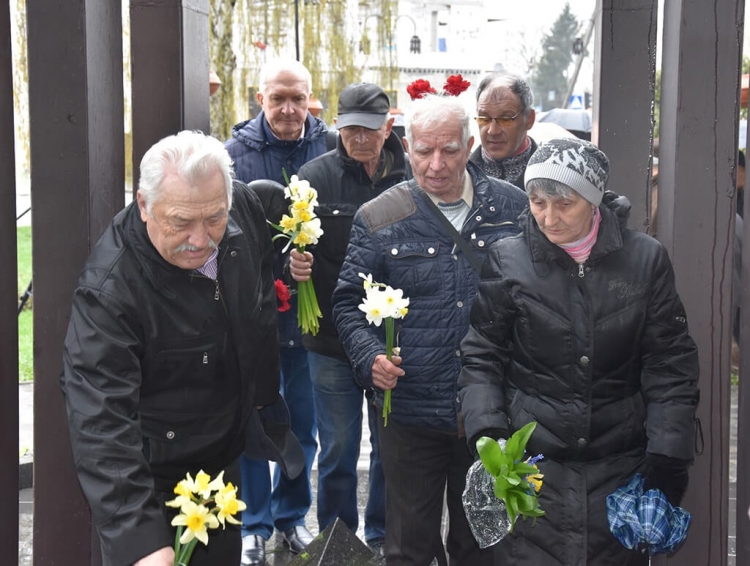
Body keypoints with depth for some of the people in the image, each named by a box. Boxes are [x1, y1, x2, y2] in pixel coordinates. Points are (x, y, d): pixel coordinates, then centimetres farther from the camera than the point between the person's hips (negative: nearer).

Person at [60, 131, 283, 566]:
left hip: (225, 456, 6)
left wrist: (264, 391, 15)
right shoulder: (109, 289, -34)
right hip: (152, 478, -6)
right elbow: (101, 419, -37)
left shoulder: (245, 207, -14)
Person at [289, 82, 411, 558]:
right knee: (338, 450, 10)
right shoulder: (316, 176, -5)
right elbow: (292, 248, -4)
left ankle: (382, 537, 34)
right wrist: (295, 264, -28)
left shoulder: (411, 177, -4)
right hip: (332, 340, -1)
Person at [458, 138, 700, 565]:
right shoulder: (508, 260, -3)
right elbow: (481, 357, 1)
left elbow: (670, 365, 0)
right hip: (532, 462, -1)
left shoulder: (646, 259, -2)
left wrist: (669, 455, -5)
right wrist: (487, 429, -12)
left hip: (621, 465, 1)